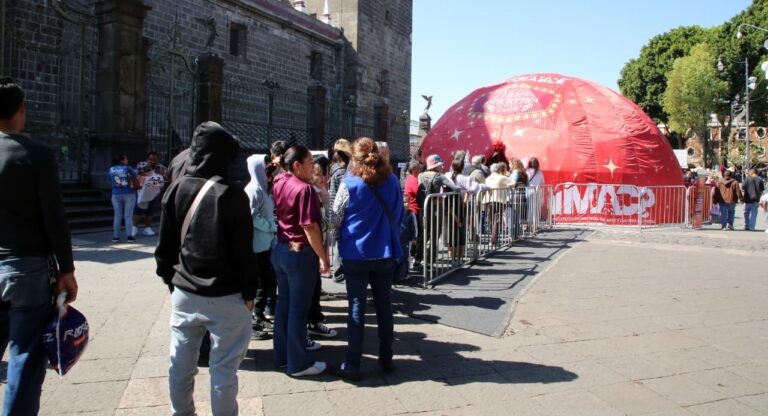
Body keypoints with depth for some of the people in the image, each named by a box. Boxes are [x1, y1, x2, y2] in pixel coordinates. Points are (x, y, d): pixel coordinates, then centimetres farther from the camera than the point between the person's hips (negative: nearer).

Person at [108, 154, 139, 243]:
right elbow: (137, 176, -2)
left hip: (116, 195, 4)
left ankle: (115, 236, 7)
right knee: (128, 216, -1)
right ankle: (129, 236, -2)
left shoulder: (111, 170, 6)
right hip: (129, 194, -4)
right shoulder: (127, 168, -6)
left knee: (117, 216, 7)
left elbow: (110, 181, 13)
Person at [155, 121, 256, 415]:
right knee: (223, 369, 5)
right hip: (225, 297, -5)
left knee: (181, 365, 18)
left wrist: (170, 279, 18)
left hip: (184, 293, 5)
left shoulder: (176, 189, 0)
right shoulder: (232, 195, -14)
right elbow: (243, 252, -11)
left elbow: (165, 245, 7)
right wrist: (249, 293, -2)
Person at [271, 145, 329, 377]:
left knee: (284, 302, 17)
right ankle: (298, 363, 11)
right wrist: (323, 257, -15)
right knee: (299, 307, 1)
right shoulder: (304, 188, -18)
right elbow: (310, 228, -21)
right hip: (300, 252, -8)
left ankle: (282, 355, 28)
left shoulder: (278, 183, 4)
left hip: (279, 250, 8)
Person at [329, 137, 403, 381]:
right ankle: (386, 360, 22)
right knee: (384, 306, 13)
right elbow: (398, 216, 10)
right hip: (386, 253, 3)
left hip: (356, 254, -3)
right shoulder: (392, 182, 0)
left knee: (356, 309, 4)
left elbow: (335, 221, -3)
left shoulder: (349, 185, -10)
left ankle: (352, 366, 9)